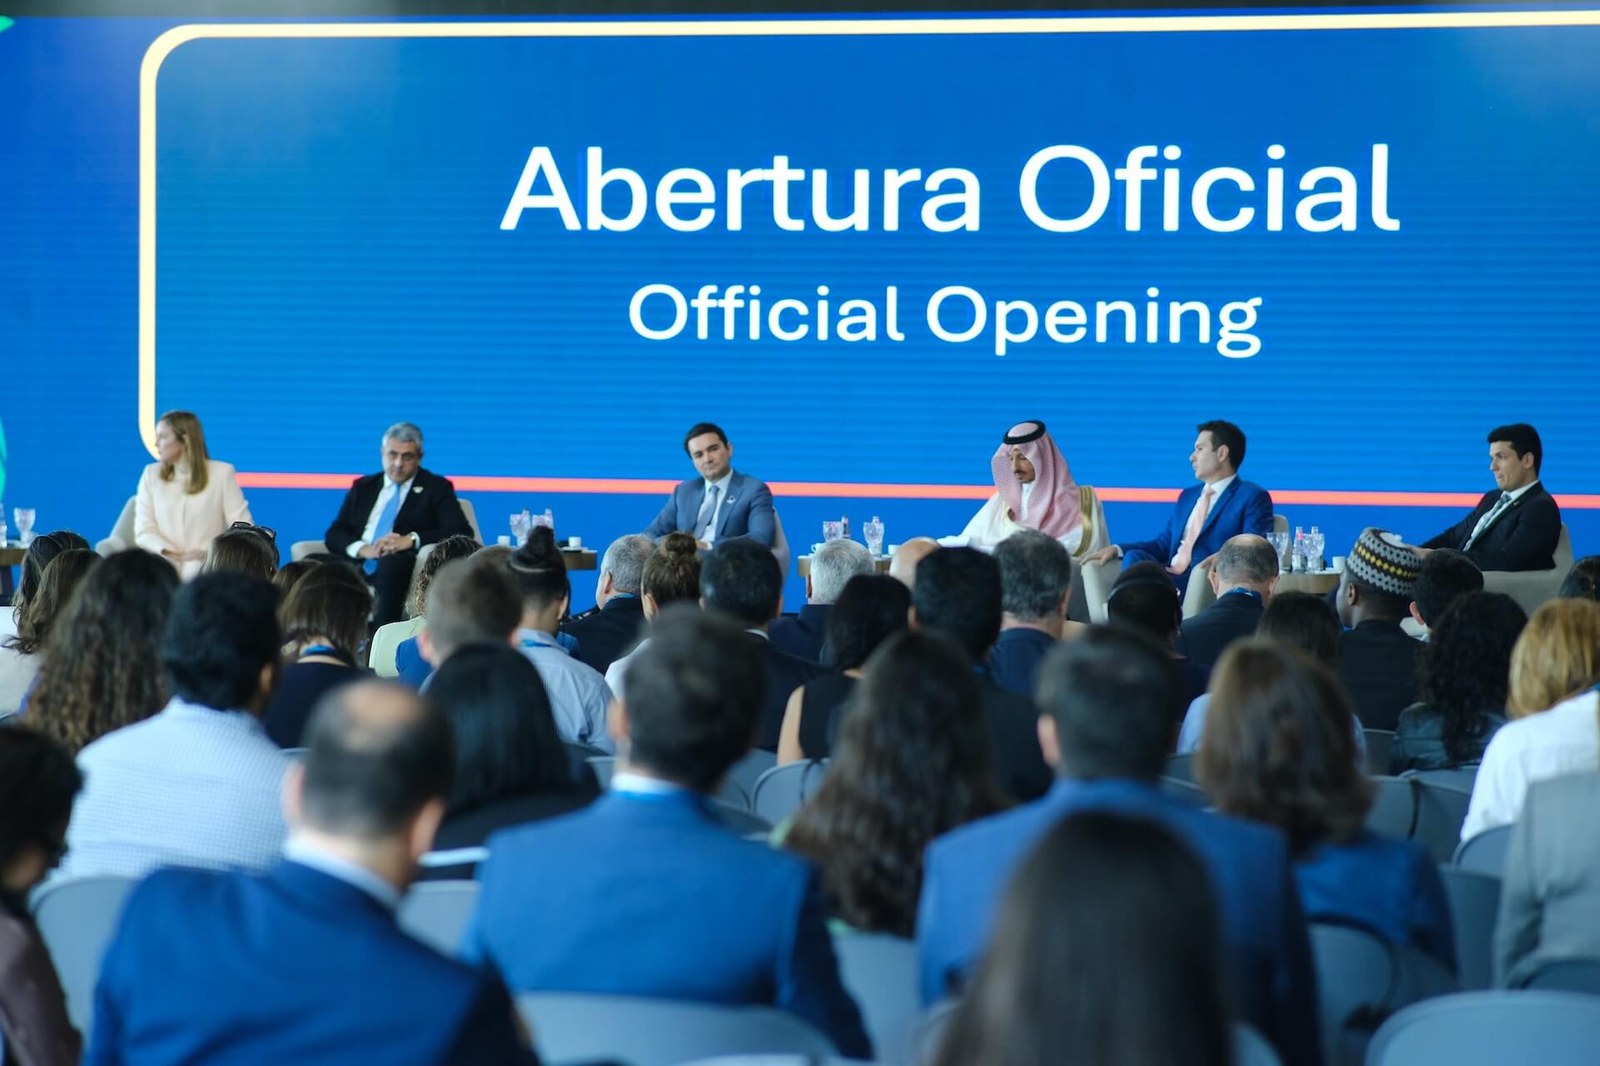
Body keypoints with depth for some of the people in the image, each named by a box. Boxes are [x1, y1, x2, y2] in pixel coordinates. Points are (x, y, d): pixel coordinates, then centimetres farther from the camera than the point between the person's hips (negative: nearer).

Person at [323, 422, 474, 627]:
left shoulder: (436, 488, 14)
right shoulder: (362, 487, 24)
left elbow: (462, 532, 0)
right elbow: (333, 534, 15)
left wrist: (411, 540, -13)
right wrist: (363, 549, -8)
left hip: (400, 567, -3)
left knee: (390, 563, -40)